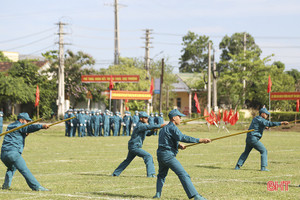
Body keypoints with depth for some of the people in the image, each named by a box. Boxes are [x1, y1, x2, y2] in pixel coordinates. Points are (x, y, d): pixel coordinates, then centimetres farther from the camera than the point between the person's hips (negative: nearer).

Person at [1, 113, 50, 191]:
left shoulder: (10, 126, 26)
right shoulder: (20, 126, 0)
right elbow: (30, 127, -17)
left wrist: (25, 134, 15)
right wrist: (42, 126, -30)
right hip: (13, 152, -8)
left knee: (11, 168, 33)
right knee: (25, 170, -14)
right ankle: (37, 187, -20)